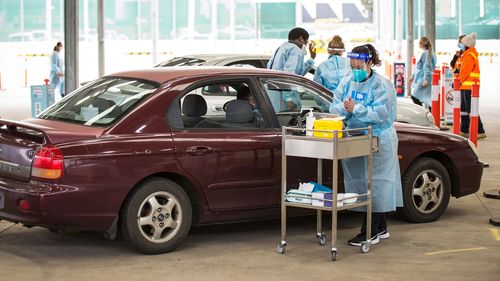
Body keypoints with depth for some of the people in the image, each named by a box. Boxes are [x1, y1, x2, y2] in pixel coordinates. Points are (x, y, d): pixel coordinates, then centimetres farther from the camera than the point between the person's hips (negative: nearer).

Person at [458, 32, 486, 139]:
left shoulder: (469, 55, -15)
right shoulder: (468, 54, 18)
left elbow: (465, 71, -19)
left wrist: (458, 81, -11)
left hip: (469, 87, -11)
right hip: (466, 86, 11)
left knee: (471, 110, -11)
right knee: (464, 109, 16)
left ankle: (480, 132, -12)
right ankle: (464, 131, 22)